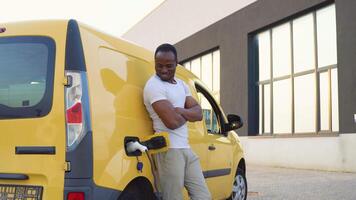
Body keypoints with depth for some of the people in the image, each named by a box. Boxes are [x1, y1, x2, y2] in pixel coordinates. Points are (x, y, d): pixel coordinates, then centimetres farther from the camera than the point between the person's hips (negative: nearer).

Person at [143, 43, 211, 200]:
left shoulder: (181, 84, 15)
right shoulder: (153, 86, -12)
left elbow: (198, 114, 5)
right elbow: (172, 122, -21)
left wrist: (177, 110, -12)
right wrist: (187, 114, 0)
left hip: (186, 149, 8)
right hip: (169, 150, -8)